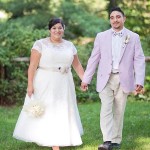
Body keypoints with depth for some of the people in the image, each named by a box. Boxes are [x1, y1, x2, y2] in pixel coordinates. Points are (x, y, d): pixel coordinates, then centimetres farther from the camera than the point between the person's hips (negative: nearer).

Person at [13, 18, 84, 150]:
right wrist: (30, 84, -15)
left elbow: (77, 65, 15)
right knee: (46, 112, -2)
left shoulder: (70, 45, 10)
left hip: (63, 85, 4)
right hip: (45, 84, -4)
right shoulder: (40, 44, -4)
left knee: (62, 112, 6)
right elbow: (33, 66, -9)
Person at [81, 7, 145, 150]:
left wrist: (139, 81, -10)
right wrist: (86, 79, 4)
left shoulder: (133, 37, 4)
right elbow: (94, 59, 7)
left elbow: (139, 60, 0)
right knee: (106, 109, -12)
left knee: (119, 111, 6)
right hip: (106, 79, 0)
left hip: (123, 79, 0)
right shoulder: (101, 36, 6)